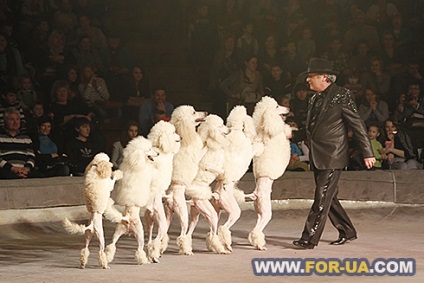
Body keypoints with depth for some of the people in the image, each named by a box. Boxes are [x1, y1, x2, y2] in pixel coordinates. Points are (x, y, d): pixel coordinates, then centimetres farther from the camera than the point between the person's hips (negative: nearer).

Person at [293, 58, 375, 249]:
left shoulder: (341, 95, -10)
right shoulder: (315, 98, 13)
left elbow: (357, 124, -9)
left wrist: (367, 153, -10)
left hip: (332, 157, -8)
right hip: (317, 158, 8)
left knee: (322, 199, -8)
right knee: (328, 198, 13)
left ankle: (310, 239, -8)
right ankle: (347, 232, 25)